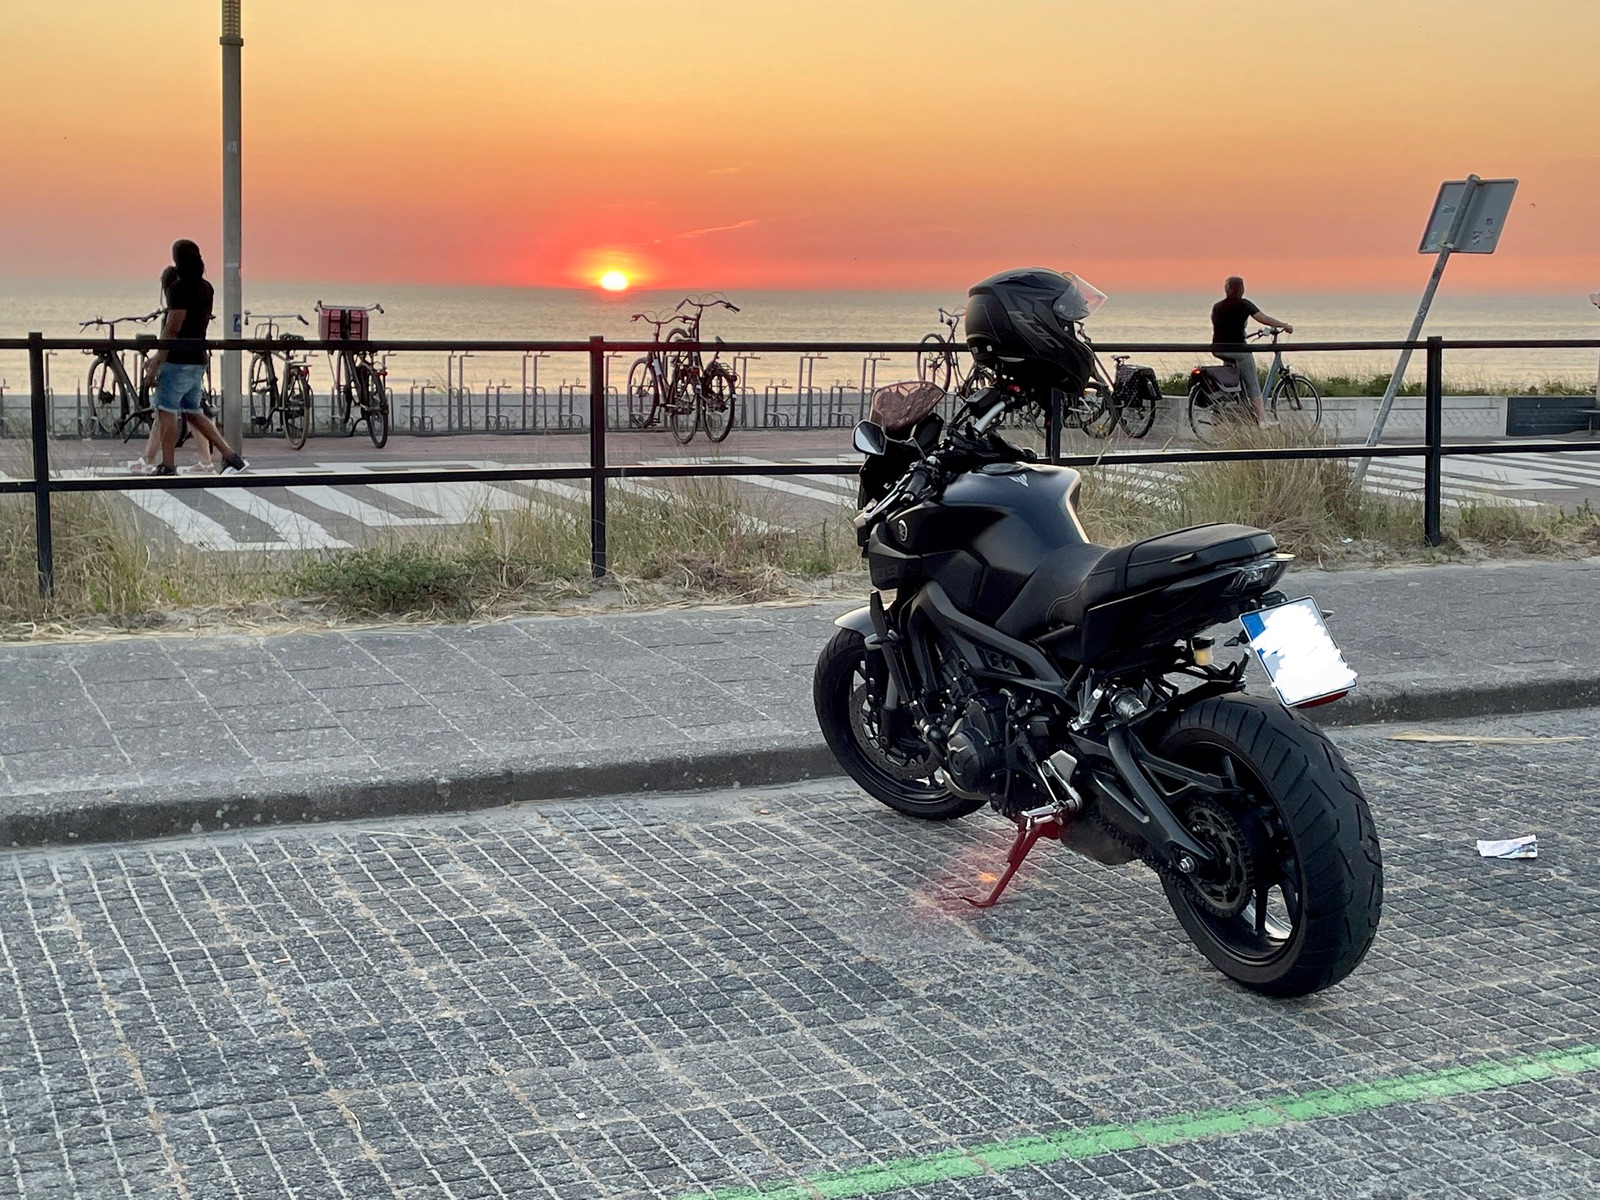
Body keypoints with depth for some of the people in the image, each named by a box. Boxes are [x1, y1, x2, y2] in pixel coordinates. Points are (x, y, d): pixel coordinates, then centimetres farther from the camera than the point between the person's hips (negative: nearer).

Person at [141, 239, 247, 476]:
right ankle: (231, 457, 10)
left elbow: (172, 329, -18)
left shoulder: (180, 287, -14)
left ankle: (167, 466, 3)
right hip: (198, 360, 8)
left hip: (178, 360, -8)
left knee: (166, 411, 0)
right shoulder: (206, 288, 13)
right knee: (192, 412, 15)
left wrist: (156, 363, -14)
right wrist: (157, 357, 23)